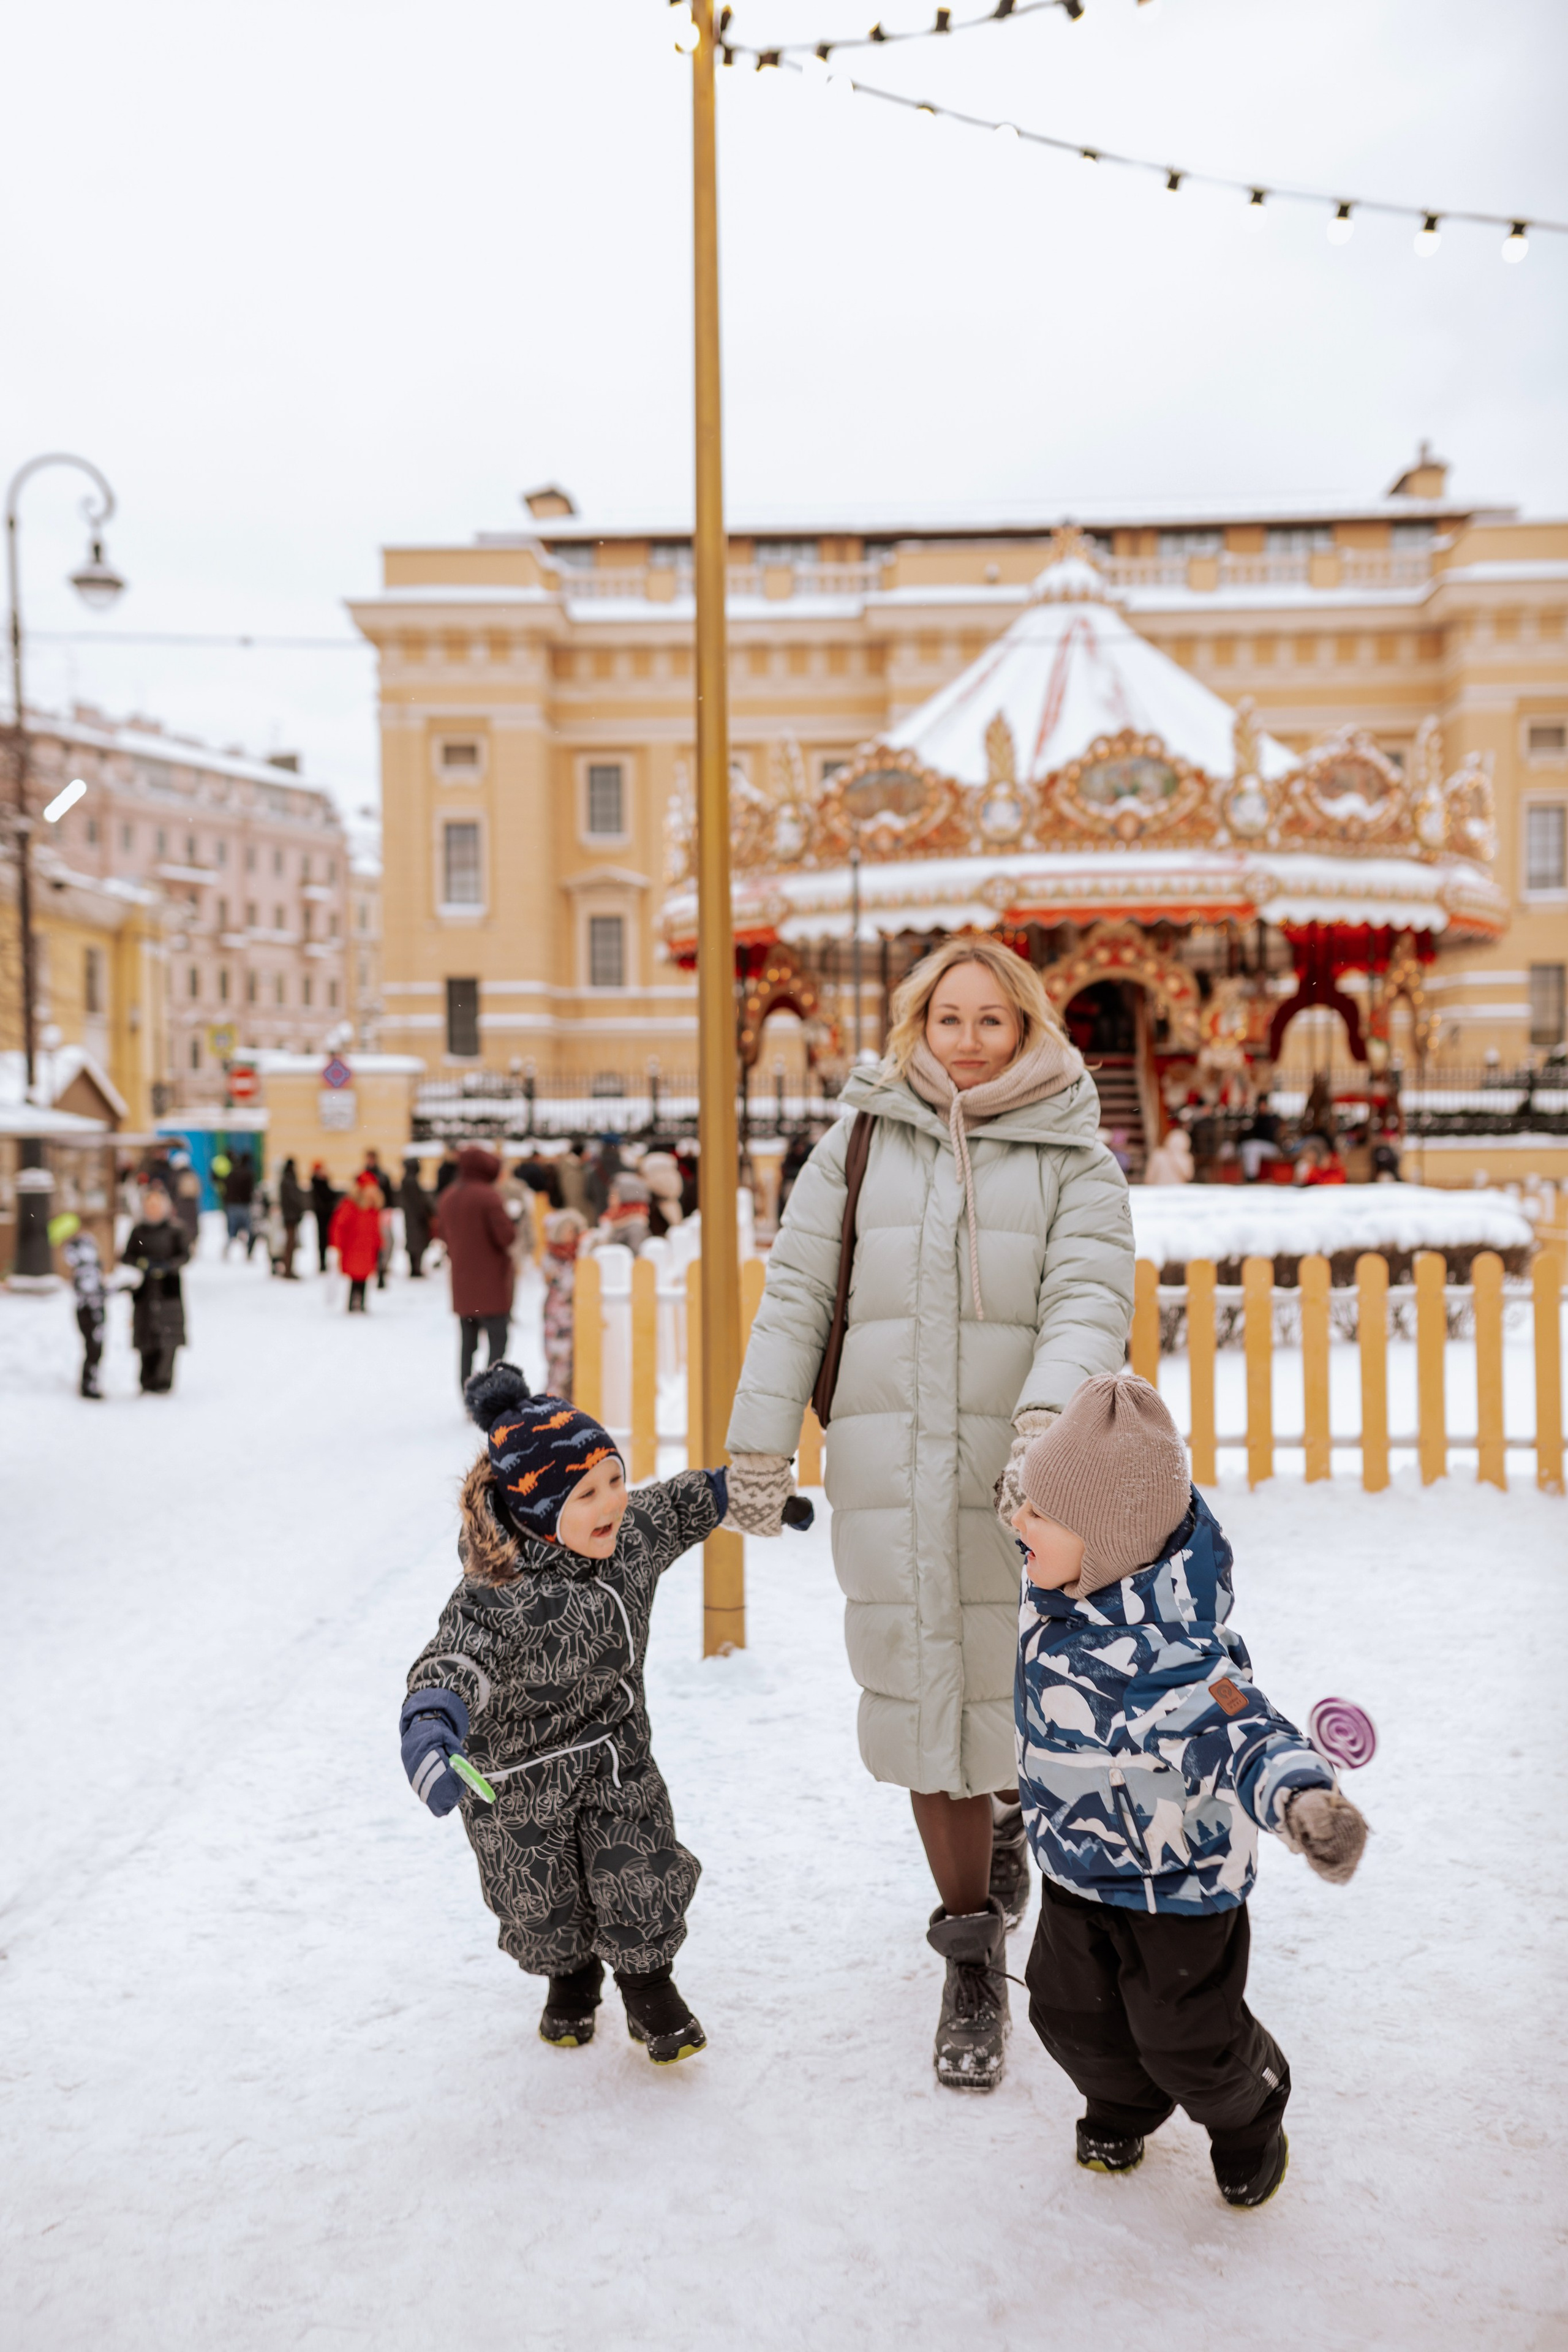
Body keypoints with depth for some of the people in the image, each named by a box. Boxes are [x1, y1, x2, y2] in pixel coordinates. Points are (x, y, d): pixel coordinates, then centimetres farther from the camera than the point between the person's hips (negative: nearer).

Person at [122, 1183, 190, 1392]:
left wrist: (167, 1265, -18)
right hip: (145, 1289, 2)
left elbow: (185, 1255, -2)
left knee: (168, 1339, -9)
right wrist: (143, 1263, -13)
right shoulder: (139, 1230, 9)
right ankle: (148, 1384, 4)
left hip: (169, 1290, -2)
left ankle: (163, 1383, -3)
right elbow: (126, 1257, 7)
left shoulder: (175, 1228, 3)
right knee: (146, 1339, -2)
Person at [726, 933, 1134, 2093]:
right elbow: (795, 1293, 8)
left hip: (1016, 1470, -1)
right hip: (886, 1463, 1)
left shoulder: (1074, 1156, 4)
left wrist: (1044, 1423, -26)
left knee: (1009, 1680, 3)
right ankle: (974, 1960, 19)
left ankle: (1010, 1805, 41)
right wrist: (760, 1442, 4)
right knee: (918, 1686, 4)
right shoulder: (861, 1141, 7)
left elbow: (1089, 1300, -8)